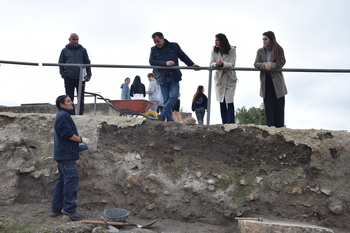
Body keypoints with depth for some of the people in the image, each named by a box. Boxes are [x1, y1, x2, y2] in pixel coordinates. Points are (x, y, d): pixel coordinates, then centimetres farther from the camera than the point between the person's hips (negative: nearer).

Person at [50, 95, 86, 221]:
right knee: (71, 180, -10)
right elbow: (67, 134, -21)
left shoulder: (62, 115, 21)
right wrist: (81, 139, -9)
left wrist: (78, 144, 18)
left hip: (62, 154, 11)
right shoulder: (63, 115, -12)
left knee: (61, 181, 13)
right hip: (67, 155, -11)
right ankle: (69, 208, -9)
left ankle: (56, 209, 19)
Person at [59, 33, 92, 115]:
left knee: (81, 99, 2)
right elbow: (61, 63, 12)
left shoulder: (82, 50, 10)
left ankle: (80, 114, 7)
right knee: (69, 99, 4)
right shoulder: (65, 51, 10)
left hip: (80, 78, 0)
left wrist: (88, 75, 1)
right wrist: (63, 74, -1)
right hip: (69, 78, 1)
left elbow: (87, 63, 10)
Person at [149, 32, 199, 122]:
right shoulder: (153, 49, 8)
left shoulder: (174, 46, 6)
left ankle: (163, 114, -1)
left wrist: (192, 64, -8)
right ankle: (170, 120, 6)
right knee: (166, 99, 1)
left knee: (174, 96, -13)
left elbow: (183, 56, 7)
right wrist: (165, 63, -18)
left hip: (174, 77, -1)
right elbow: (151, 61, -6)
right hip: (162, 78, 1)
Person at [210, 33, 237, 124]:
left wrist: (222, 64, -32)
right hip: (219, 78, 3)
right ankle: (224, 124, 11)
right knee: (222, 102, 5)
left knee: (229, 101, -9)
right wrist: (216, 64, -29)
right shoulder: (214, 51, 0)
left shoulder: (232, 50, -7)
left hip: (230, 78, -3)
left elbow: (232, 64, -14)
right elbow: (211, 64, -6)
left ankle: (230, 123, -6)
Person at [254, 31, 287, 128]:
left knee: (279, 104, 0)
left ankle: (279, 127, 6)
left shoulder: (279, 50, 2)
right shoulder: (260, 51, 10)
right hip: (265, 81, 2)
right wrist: (265, 65, -19)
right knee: (268, 104, 1)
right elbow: (256, 64, 1)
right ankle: (270, 126, 5)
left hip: (277, 80, -2)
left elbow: (281, 63, -5)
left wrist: (271, 65, -22)